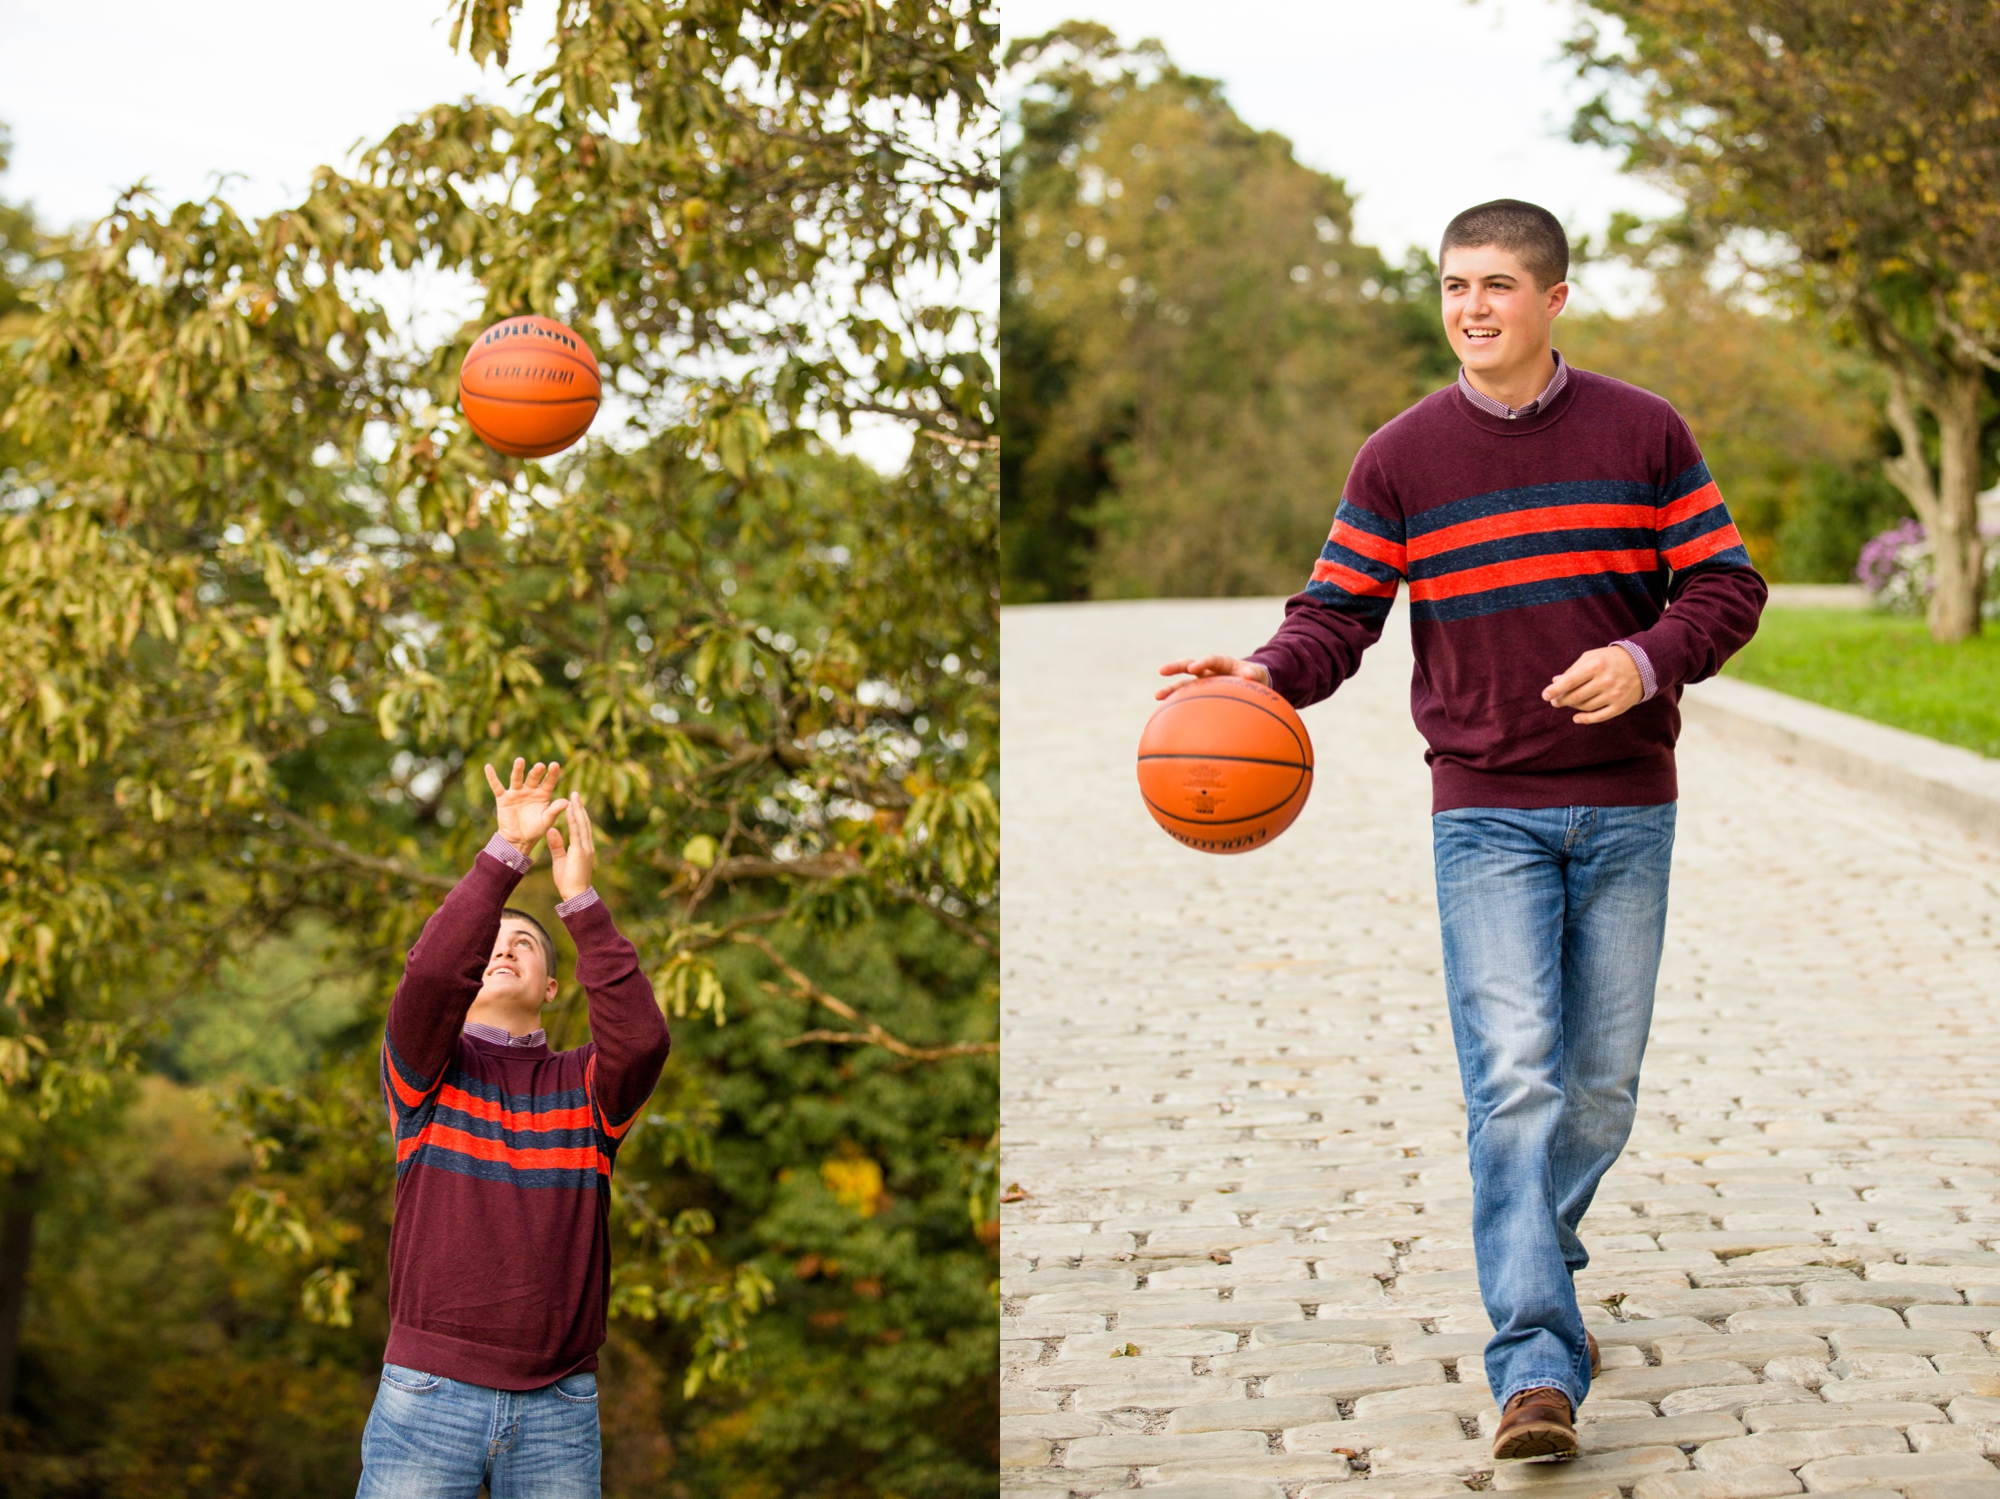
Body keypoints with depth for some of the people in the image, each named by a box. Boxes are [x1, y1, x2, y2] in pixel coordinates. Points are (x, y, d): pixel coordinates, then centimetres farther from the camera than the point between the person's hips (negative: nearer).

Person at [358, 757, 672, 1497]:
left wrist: (580, 899, -13)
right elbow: (432, 973, -15)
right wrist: (506, 853, -16)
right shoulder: (425, 1070, 6)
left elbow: (642, 1039, -13)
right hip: (430, 1397, -1)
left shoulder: (586, 1087, 9)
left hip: (558, 1410, 2)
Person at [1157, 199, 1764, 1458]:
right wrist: (1267, 674, -21)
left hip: (1627, 810, 2)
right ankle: (1537, 1366, -16)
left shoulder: (1645, 434, 4)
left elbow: (1727, 586, 3)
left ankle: (1536, 1271, 34)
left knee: (1602, 1084, 9)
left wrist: (1649, 657, -16)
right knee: (1514, 1079, -13)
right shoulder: (1399, 459, 3)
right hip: (1487, 813, -2)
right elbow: (1339, 614, 0)